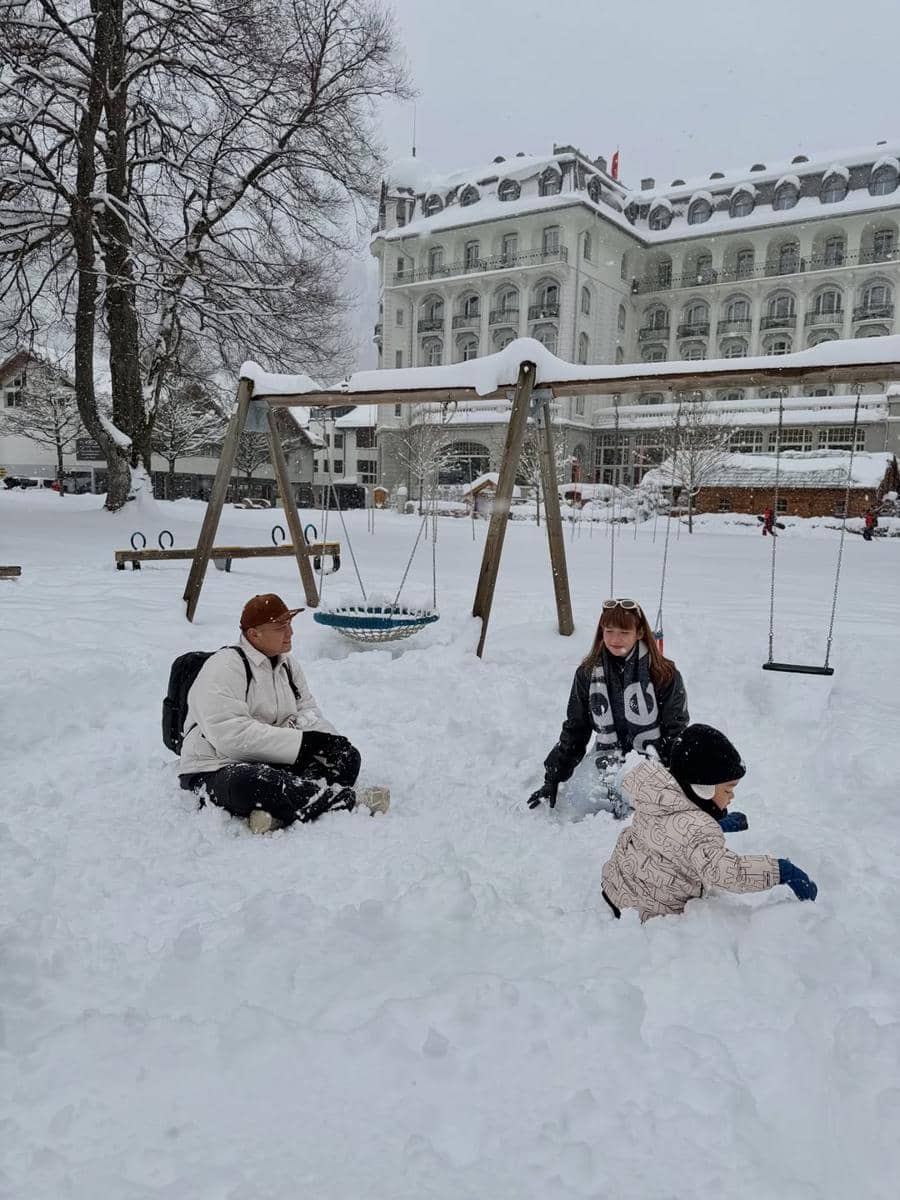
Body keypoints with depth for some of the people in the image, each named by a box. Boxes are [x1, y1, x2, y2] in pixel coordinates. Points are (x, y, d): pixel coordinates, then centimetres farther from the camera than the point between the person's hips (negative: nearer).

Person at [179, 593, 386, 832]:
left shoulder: (286, 664, 13)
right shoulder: (224, 667, -15)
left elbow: (308, 709, 16)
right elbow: (231, 735, -26)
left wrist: (328, 738, -10)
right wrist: (301, 741, -26)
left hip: (276, 762, 8)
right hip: (217, 771, -8)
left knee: (347, 757, -9)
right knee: (248, 784, -42)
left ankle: (280, 814, -32)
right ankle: (344, 799, -31)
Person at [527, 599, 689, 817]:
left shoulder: (663, 674, -6)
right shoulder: (587, 674, 3)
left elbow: (675, 733, -1)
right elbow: (574, 731, 12)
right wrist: (553, 778, 10)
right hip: (607, 766, 3)